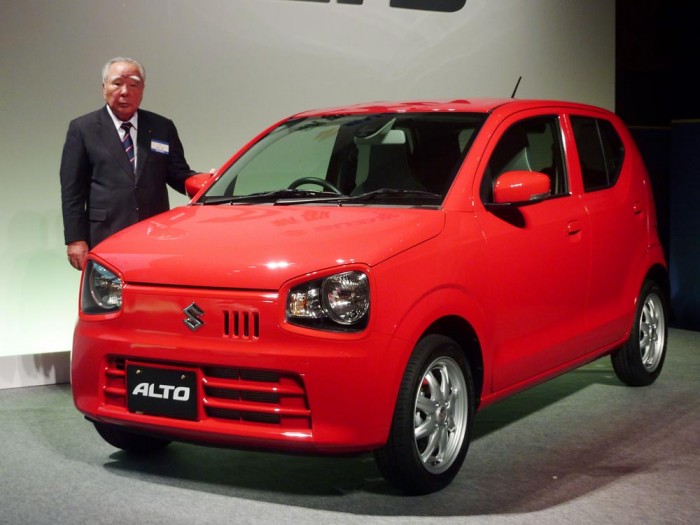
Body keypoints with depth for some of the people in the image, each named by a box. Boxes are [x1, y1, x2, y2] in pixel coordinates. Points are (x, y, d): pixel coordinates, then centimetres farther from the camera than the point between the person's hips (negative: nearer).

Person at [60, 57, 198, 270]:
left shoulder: (162, 128, 14)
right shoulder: (82, 129, 7)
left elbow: (179, 174, 15)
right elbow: (72, 189, 3)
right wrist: (75, 240, -5)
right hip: (104, 240, -2)